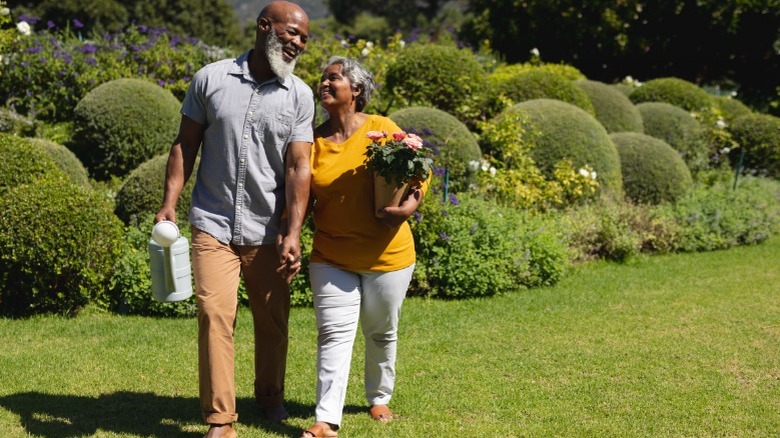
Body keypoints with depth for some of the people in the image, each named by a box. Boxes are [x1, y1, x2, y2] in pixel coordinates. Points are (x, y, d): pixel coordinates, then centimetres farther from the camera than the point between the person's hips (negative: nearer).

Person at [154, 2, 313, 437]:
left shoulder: (300, 96, 0)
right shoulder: (210, 79, -1)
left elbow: (298, 167, -6)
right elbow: (186, 144, 5)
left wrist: (293, 233, -13)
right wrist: (169, 203, -3)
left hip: (268, 232, 2)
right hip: (213, 225, -1)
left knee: (273, 320, 11)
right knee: (215, 315, -10)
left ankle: (271, 395, 35)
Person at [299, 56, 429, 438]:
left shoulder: (381, 128, -6)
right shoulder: (312, 140, 0)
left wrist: (408, 206, -19)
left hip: (386, 254, -1)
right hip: (331, 257, 1)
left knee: (381, 333, 15)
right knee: (334, 334, -6)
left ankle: (379, 398, 37)